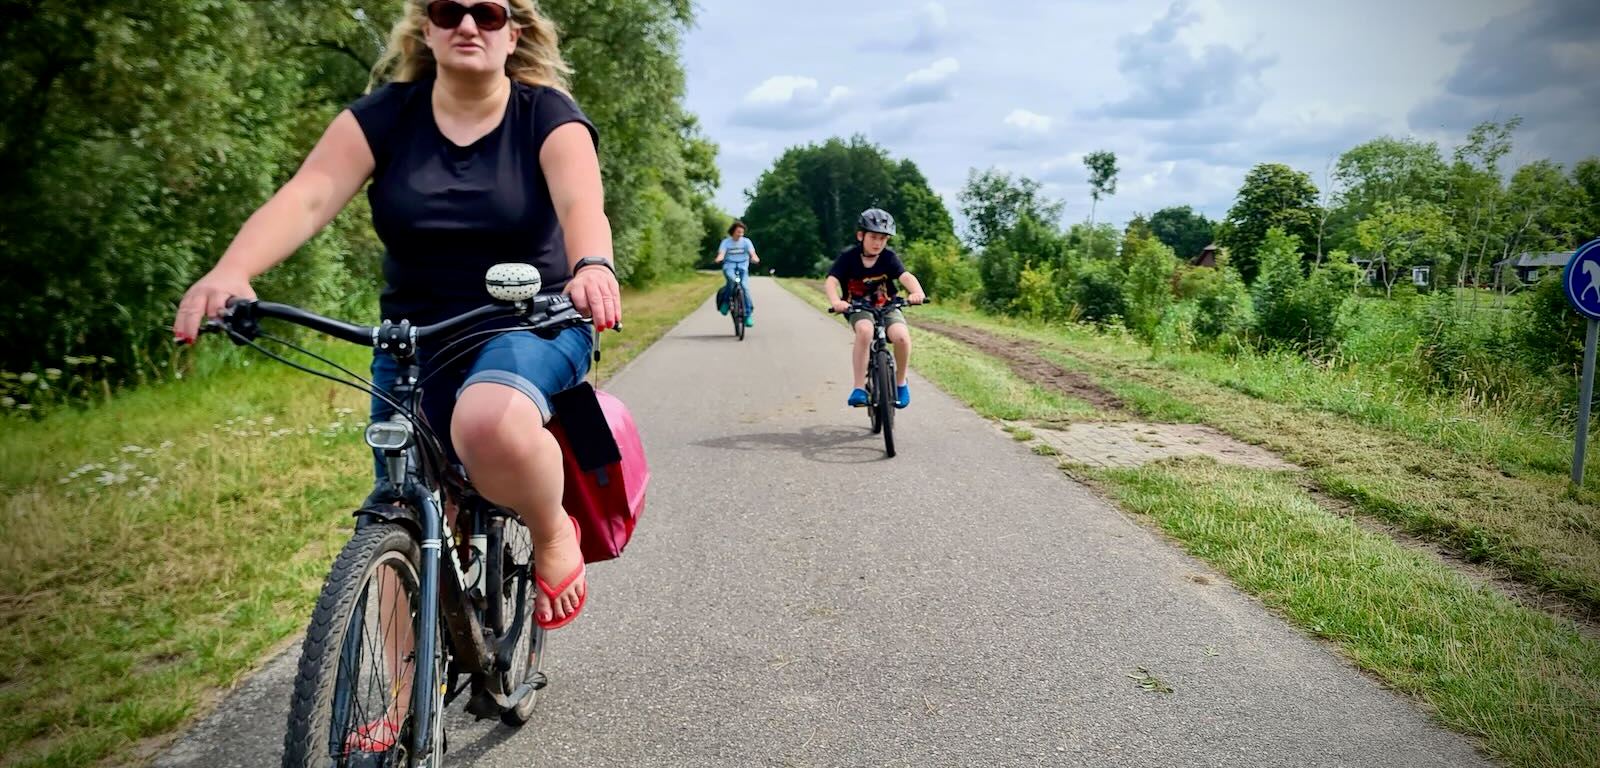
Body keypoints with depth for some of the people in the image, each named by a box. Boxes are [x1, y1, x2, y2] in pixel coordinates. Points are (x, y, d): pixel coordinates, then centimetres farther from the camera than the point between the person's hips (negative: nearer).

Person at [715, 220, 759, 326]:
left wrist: (755, 258, -37)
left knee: (745, 287, -20)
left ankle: (748, 315, -13)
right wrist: (719, 258, -38)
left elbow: (752, 252, -13)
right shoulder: (726, 242, 1)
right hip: (729, 266, -1)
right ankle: (725, 301, -16)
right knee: (731, 279, -36)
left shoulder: (746, 241, 2)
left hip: (742, 266, 1)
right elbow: (721, 253, -14)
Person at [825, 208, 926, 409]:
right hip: (858, 308, -1)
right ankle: (859, 388, -27)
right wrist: (835, 301, -43)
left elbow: (906, 276, -21)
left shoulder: (888, 257, -6)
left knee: (902, 336, -28)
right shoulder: (849, 257, -9)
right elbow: (831, 281, -21)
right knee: (865, 330, -36)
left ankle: (900, 382, 0)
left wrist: (917, 292, -44)